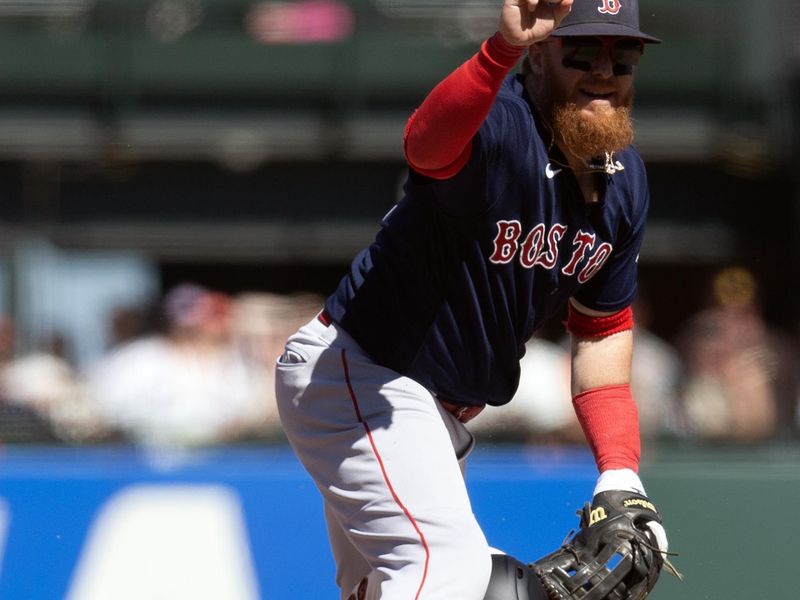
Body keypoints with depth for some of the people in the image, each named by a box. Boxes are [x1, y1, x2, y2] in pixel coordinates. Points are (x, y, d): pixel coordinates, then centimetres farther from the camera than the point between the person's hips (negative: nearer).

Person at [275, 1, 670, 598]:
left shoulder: (627, 180, 2)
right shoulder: (494, 124, -25)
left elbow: (603, 327, 9)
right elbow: (427, 140, -50)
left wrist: (620, 476, -1)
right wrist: (501, 52, -69)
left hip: (445, 410, 9)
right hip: (355, 374, -9)